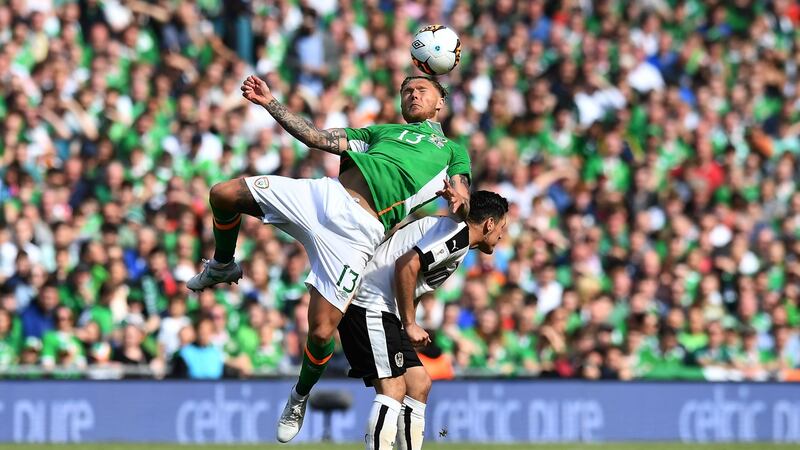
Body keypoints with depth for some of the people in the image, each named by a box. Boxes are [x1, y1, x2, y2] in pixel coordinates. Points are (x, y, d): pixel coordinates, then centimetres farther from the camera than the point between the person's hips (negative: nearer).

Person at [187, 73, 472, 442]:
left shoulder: (453, 150, 23)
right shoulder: (383, 132, 31)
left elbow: (462, 208, 8)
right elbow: (317, 138, 24)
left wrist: (458, 198, -17)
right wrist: (270, 103, 18)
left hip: (359, 231, -4)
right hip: (324, 193, 4)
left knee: (321, 332, -13)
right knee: (223, 194, -7)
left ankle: (300, 398, 16)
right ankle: (222, 267, 22)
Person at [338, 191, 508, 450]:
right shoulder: (459, 234, -10)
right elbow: (406, 264, -22)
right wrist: (409, 324, -15)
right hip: (369, 303, -11)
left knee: (419, 384, 12)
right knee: (393, 389, -17)